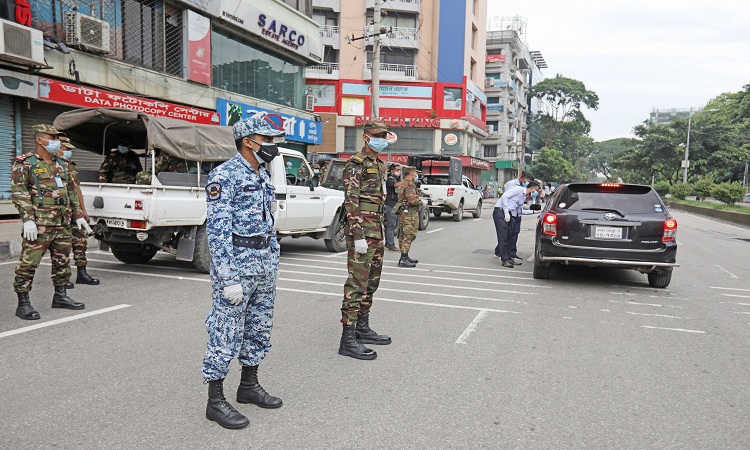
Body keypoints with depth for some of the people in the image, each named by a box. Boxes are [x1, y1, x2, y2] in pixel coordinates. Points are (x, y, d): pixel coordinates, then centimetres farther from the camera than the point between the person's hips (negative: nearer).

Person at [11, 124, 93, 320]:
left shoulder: (62, 164, 16)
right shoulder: (25, 163, -4)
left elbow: (71, 192, 21)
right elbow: (19, 193, -11)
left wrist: (78, 215, 17)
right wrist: (27, 219, -19)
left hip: (62, 224, 7)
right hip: (39, 225, -7)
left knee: (62, 261, 14)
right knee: (28, 263, -5)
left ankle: (60, 296, 26)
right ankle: (23, 304, 2)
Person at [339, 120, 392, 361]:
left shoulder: (380, 165, 18)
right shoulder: (356, 164, -10)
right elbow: (351, 202, -18)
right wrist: (359, 236, -23)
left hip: (376, 232, 10)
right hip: (362, 232, -9)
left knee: (372, 281, 15)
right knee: (357, 283, -10)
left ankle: (363, 329, 27)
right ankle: (348, 339, -6)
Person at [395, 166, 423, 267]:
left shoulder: (401, 184, 14)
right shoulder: (409, 185, -16)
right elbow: (413, 200, -25)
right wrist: (420, 201, -5)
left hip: (402, 213, 10)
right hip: (409, 213, -10)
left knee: (403, 236, 14)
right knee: (409, 236, -9)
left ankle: (405, 257, 23)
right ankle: (403, 259, -11)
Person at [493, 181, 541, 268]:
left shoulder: (524, 196, 19)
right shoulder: (518, 189, -10)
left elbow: (520, 210, 24)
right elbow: (504, 196, -19)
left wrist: (533, 211, 20)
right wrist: (506, 212, -20)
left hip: (508, 214, 10)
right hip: (500, 211, -10)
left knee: (508, 237, 9)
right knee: (503, 236, -9)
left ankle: (508, 258, 16)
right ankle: (505, 260, -6)